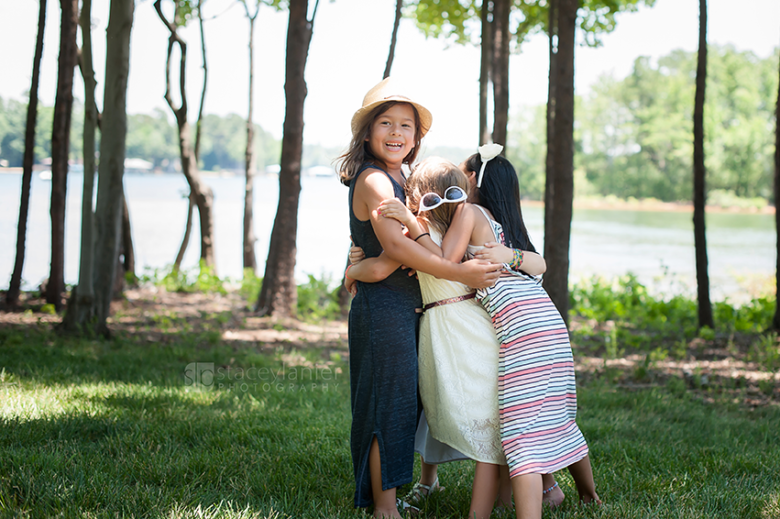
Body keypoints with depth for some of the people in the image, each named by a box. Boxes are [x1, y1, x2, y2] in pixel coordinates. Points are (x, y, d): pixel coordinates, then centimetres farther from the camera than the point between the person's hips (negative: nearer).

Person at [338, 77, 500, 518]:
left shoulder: (399, 180, 15)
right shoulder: (373, 180, -16)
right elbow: (394, 243, -28)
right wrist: (460, 273, -29)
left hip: (407, 309, 10)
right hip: (383, 308, -10)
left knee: (403, 403, 15)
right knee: (389, 403, -4)